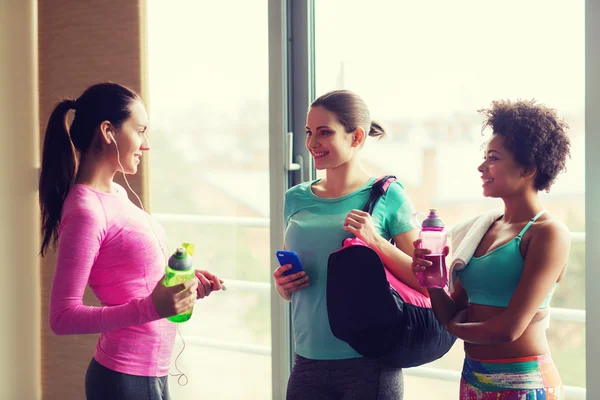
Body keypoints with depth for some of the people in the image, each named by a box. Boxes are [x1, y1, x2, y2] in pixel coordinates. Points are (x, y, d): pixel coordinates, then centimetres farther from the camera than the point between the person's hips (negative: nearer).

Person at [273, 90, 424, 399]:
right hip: (308, 361, 4)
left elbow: (424, 281, -6)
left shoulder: (387, 197, -4)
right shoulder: (296, 199, 8)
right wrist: (282, 286, -3)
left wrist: (376, 241, -17)